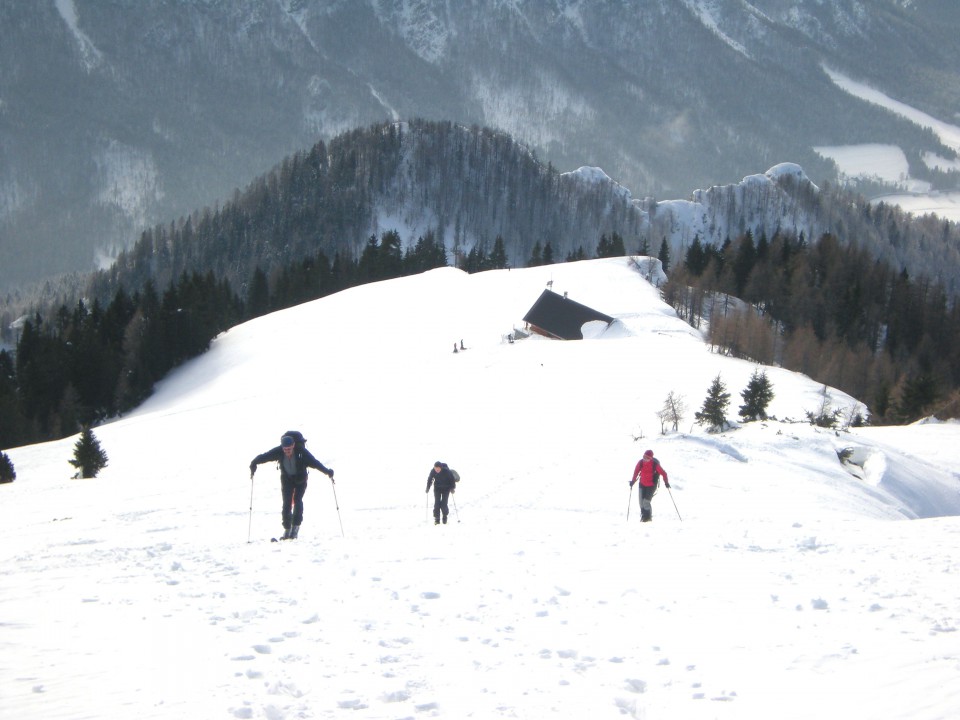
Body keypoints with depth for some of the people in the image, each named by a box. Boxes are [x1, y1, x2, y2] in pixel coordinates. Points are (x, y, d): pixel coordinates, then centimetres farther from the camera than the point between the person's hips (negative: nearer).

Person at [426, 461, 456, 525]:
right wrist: (428, 488, -3)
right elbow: (429, 479, -1)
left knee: (443, 504, -8)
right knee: (437, 503, -7)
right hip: (437, 488, 2)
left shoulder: (446, 471, -25)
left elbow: (452, 479, -12)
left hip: (446, 488, -2)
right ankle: (436, 519, 0)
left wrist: (452, 488, -12)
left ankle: (445, 517, 13)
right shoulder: (433, 471, -17)